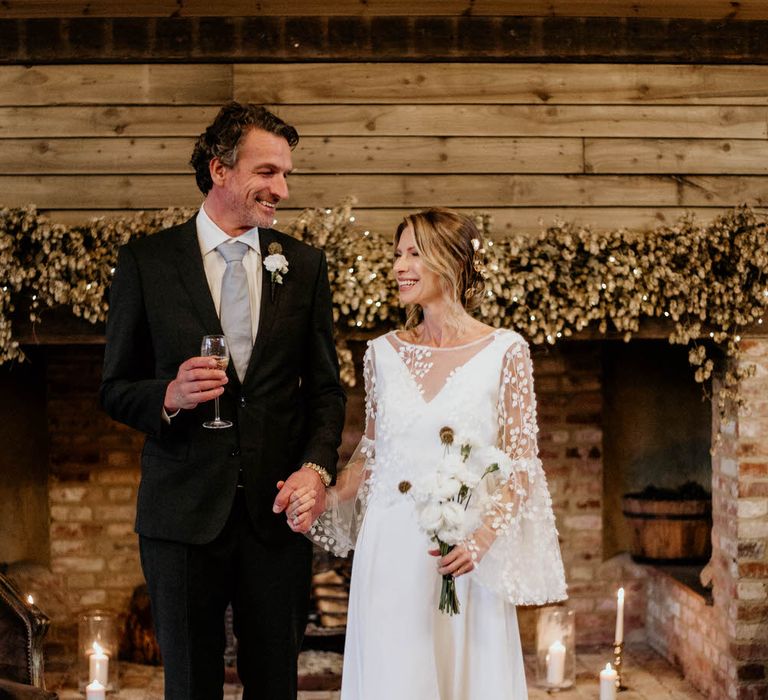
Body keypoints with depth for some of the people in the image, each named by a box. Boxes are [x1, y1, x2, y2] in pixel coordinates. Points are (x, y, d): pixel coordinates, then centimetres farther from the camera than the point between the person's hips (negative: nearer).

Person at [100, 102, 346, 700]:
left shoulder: (304, 265, 6)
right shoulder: (147, 262, -1)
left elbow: (325, 387, 7)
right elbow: (115, 388, 3)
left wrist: (316, 468, -10)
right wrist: (169, 397, -18)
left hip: (278, 510, 2)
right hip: (184, 511, -1)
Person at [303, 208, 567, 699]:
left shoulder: (505, 351, -4)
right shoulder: (384, 352, 6)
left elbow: (521, 466, -4)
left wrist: (481, 539, -16)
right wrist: (324, 501, -1)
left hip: (465, 556, -2)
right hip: (390, 553, 3)